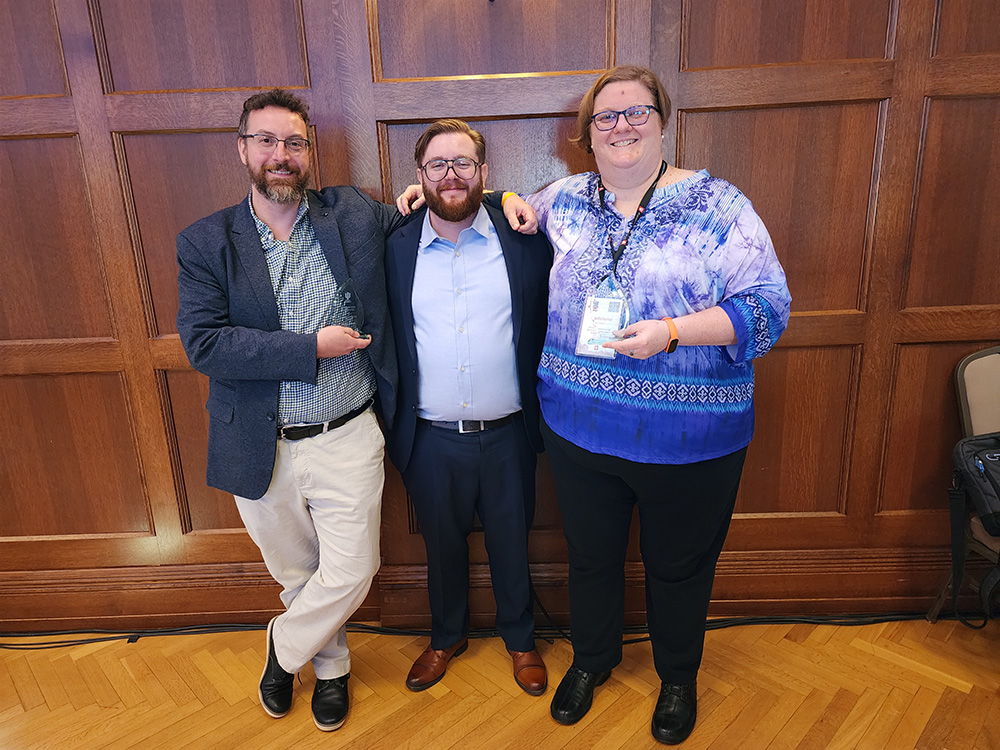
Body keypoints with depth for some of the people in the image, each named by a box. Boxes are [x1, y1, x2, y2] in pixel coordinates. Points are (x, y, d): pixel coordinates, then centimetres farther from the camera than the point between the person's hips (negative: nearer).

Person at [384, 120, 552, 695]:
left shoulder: (525, 240, -5)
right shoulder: (396, 250, -1)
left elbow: (549, 326, 0)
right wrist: (392, 424, 1)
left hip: (507, 434, 0)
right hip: (431, 439, 1)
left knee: (512, 543, 18)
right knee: (442, 544, 20)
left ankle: (521, 638, 45)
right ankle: (448, 636, 47)